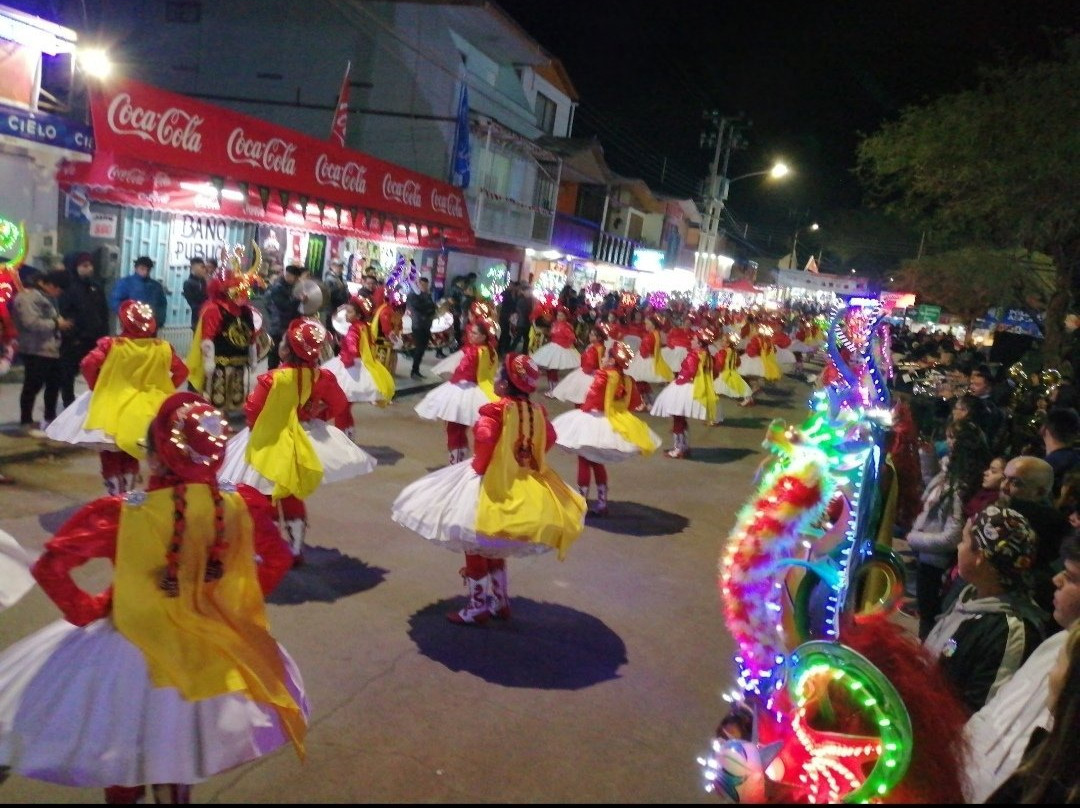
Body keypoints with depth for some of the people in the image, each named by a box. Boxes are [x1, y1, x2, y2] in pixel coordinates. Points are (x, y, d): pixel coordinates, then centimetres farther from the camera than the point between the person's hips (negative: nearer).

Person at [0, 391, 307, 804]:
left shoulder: (120, 515, -24)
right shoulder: (241, 505, -16)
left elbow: (50, 566, -21)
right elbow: (278, 558, -3)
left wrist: (86, 611, -6)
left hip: (134, 652, -3)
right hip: (213, 651, 3)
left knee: (123, 763, 27)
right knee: (176, 755, 30)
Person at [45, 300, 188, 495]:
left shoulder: (111, 344, -13)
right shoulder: (162, 348, -6)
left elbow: (88, 364, -21)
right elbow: (182, 371, -3)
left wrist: (96, 387, -5)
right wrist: (162, 390, 6)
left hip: (112, 408, -3)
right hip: (143, 412, 3)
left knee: (110, 458, 12)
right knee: (130, 458, 22)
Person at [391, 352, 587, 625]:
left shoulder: (496, 409, -18)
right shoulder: (537, 411, 2)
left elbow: (485, 438, -31)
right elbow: (549, 439, 9)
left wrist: (479, 465, -15)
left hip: (494, 483, -7)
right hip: (524, 484, 7)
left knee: (474, 544, 8)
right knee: (493, 548, 23)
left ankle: (478, 607, 14)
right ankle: (500, 601, 30)